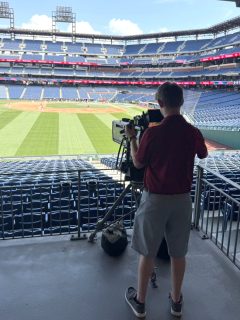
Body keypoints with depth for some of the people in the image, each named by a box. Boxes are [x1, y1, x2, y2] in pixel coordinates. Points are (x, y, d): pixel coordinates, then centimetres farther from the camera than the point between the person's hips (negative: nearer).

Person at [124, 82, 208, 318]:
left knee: (147, 252, 12)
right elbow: (203, 155, 15)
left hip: (155, 199, -3)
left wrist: (132, 138, 10)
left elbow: (138, 163, -3)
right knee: (178, 252, 17)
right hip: (182, 199, 3)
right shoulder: (193, 132, -6)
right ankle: (176, 301, 33)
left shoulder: (152, 133, -17)